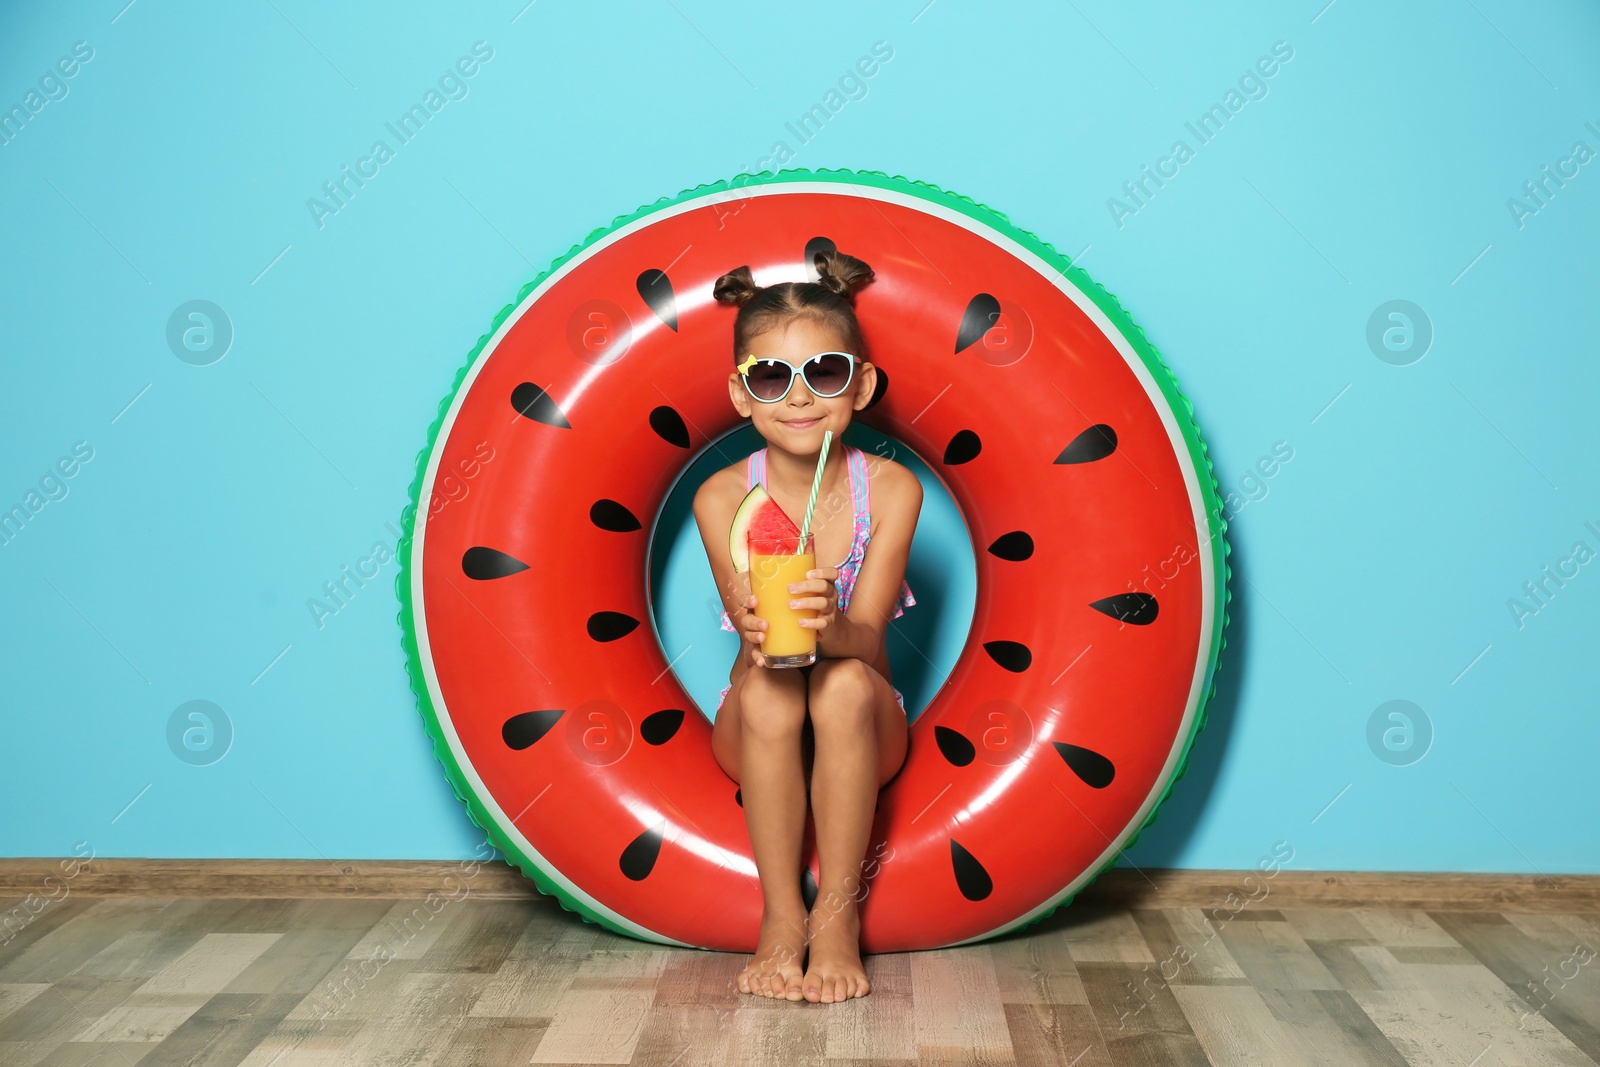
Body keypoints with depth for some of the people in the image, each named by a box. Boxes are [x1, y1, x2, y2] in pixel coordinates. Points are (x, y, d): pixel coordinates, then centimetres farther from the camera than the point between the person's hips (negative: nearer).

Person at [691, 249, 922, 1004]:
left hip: (864, 741, 0)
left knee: (845, 684, -32)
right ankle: (781, 916, -20)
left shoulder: (891, 488, -11)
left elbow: (867, 641, -20)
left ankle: (838, 916, -22)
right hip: (760, 743, 1)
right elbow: (751, 630, -18)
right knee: (766, 689, -32)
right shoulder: (723, 497, -10)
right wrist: (760, 636, -44)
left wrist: (829, 626, -44)